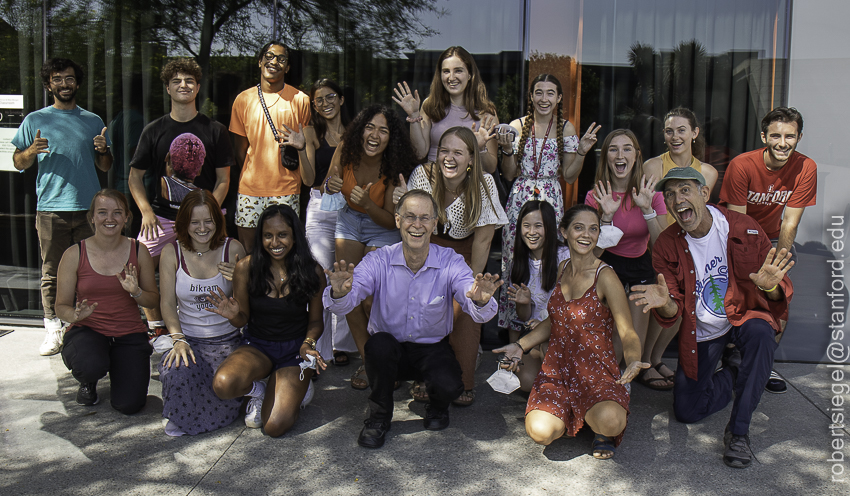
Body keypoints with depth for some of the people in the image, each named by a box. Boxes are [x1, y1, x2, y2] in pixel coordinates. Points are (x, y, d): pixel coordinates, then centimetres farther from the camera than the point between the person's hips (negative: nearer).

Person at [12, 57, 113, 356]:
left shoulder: (93, 121, 15)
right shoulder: (35, 120, 11)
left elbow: (105, 167, 17)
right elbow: (18, 163, 11)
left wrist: (103, 151, -5)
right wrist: (31, 152, -11)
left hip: (89, 208, 1)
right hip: (51, 208, -1)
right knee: (52, 273, 1)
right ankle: (53, 331, 8)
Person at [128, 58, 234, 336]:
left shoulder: (214, 130, 6)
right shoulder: (154, 130, 8)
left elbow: (223, 180, 5)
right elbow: (135, 177, 10)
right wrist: (146, 211, -6)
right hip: (162, 216, 2)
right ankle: (156, 328, 10)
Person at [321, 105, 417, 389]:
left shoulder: (394, 168, -25)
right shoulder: (346, 151, -17)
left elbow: (391, 220, -20)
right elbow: (326, 188, -2)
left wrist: (368, 204, -38)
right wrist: (330, 186, -26)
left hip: (381, 230, -3)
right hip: (349, 222, 4)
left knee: (371, 299, -13)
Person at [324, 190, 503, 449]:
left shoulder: (450, 262, -13)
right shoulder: (379, 260, -13)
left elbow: (478, 313, -27)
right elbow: (341, 306, -25)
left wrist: (481, 301, -52)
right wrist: (339, 292, -51)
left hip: (432, 349, 0)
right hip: (389, 350, 1)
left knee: (449, 386, -28)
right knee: (379, 344, -32)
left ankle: (437, 407, 13)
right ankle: (379, 416, -4)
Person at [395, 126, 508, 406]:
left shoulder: (484, 184, -22)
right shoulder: (423, 175, -20)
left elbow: (482, 239, -15)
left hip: (466, 251, -1)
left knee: (465, 313, -15)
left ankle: (464, 383, 3)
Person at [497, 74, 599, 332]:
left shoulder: (566, 128, 6)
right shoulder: (517, 126, 4)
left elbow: (568, 176, 5)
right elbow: (509, 174, 4)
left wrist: (581, 152, -8)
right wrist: (508, 150, -12)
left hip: (551, 201, 0)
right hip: (520, 200, 0)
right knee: (515, 260, 0)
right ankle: (513, 334, 12)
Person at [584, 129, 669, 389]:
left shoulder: (651, 194, -1)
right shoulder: (596, 197, -5)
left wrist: (647, 209, -20)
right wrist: (607, 216, -22)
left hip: (641, 263, 3)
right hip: (608, 264, -3)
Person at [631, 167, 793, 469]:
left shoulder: (744, 229, -17)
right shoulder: (666, 245, -11)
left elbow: (778, 297, -13)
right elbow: (673, 311, -9)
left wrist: (769, 287, -39)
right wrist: (665, 304, -34)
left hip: (743, 316, -2)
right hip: (700, 332, 2)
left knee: (760, 333, -39)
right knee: (687, 412, 1)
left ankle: (738, 431, -22)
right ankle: (733, 371, 31)